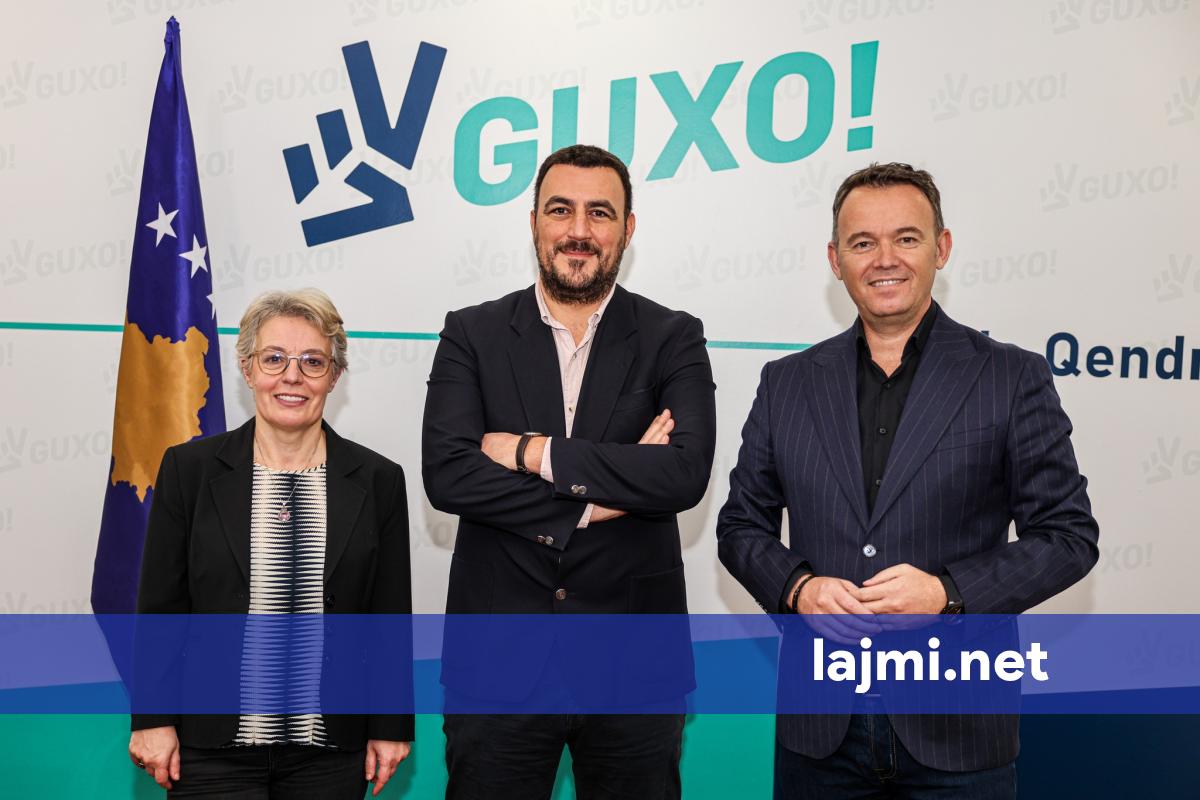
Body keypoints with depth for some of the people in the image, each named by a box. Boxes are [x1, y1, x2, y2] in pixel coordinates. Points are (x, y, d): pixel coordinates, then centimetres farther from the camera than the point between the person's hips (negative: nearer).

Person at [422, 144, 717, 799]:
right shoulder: (471, 335, 2)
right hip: (497, 661, 1)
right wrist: (605, 490, -14)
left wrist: (533, 452, -15)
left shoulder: (672, 340, 0)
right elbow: (445, 475, -12)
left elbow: (686, 473, -16)